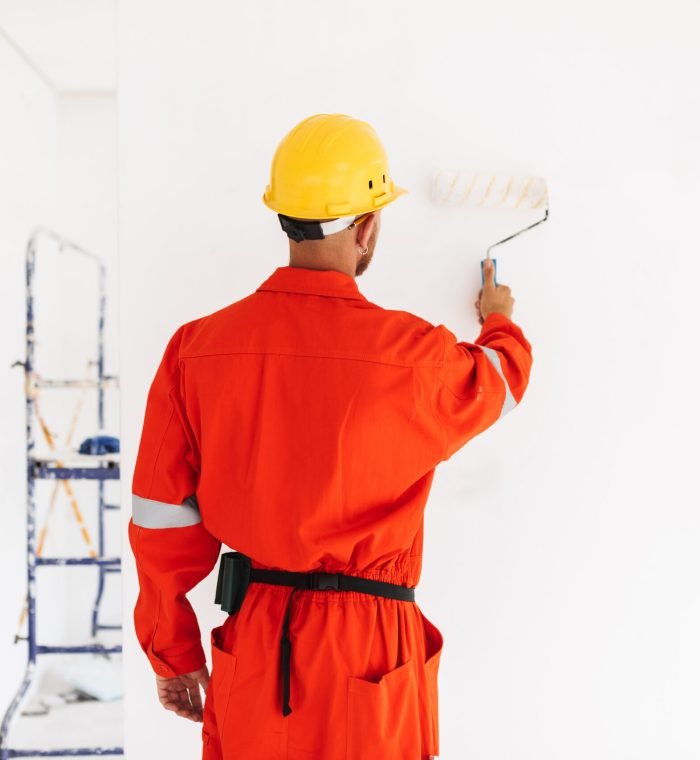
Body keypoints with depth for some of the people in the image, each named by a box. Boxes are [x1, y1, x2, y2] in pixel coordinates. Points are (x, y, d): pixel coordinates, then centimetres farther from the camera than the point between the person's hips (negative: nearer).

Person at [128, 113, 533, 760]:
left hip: (250, 642, 3)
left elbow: (162, 520, -2)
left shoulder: (198, 348, -6)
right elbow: (496, 384, 10)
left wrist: (173, 654, 12)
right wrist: (499, 321, 33)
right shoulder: (412, 355, -15)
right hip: (367, 648, -3)